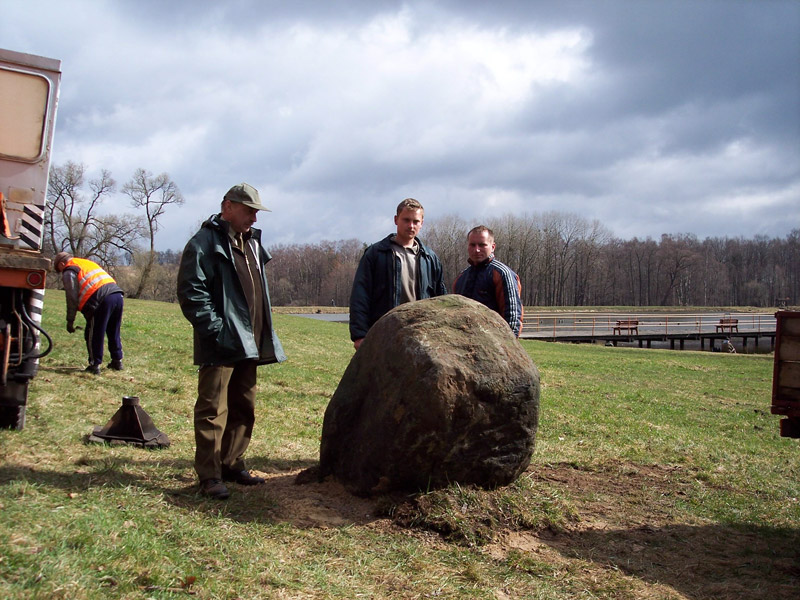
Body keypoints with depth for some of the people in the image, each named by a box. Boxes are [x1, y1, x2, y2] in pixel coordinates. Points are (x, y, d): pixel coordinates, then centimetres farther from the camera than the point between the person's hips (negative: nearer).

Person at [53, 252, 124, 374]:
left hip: (102, 300, -8)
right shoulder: (88, 262, 33)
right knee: (114, 332, 20)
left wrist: (70, 321, 7)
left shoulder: (69, 271, 9)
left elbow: (72, 298, 1)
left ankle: (95, 365, 5)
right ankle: (117, 361, 27)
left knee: (93, 335, 4)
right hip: (118, 294, 8)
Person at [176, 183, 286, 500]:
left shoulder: (252, 242, 18)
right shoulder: (205, 243, -9)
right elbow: (191, 292, -15)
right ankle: (209, 475, 3)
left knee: (244, 408, 14)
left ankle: (232, 464, 26)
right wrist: (216, 330, -19)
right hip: (220, 346, -9)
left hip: (249, 344, 9)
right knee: (213, 410, -4)